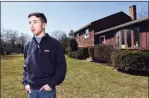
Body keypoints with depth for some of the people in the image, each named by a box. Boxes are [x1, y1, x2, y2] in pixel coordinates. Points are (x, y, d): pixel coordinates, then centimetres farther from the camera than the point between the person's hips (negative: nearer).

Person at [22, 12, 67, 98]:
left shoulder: (54, 44, -9)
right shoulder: (28, 45, 5)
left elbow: (62, 66, -8)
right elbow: (26, 66, 13)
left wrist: (51, 84, -12)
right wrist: (25, 82, 3)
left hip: (47, 89, -4)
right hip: (31, 90, 4)